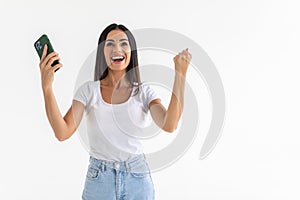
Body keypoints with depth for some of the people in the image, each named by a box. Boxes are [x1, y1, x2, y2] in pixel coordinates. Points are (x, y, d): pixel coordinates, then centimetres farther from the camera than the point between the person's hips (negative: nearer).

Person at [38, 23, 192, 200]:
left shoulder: (144, 91, -1)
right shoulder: (88, 90, -2)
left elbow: (169, 125, -18)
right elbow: (63, 132, -13)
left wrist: (180, 74, -20)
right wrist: (47, 87, -22)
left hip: (137, 178, 0)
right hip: (98, 179, 0)